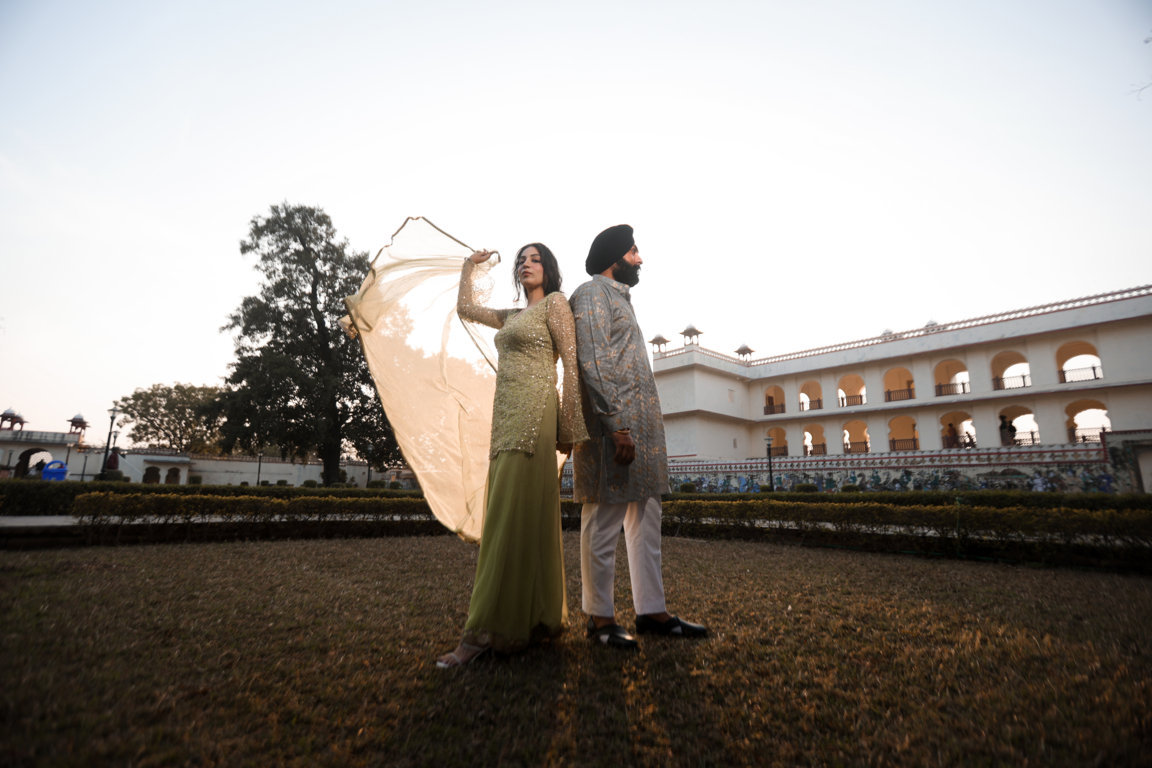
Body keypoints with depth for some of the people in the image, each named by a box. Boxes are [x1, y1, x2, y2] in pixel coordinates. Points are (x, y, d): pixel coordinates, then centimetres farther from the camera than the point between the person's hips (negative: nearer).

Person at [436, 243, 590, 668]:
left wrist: (570, 426, -14)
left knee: (515, 517, -11)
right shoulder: (511, 316, 24)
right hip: (506, 418, 8)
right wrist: (469, 266, 36)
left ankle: (485, 632, -10)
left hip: (534, 415, -8)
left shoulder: (555, 303, 2)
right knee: (525, 517, 8)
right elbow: (465, 307, 34)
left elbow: (573, 363, -7)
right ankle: (538, 617, 16)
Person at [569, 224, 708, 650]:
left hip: (642, 426, 10)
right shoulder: (592, 293, -3)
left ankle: (651, 611, 19)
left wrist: (645, 429, 18)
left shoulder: (619, 298, 26)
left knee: (647, 519, 10)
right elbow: (593, 364, -16)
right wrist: (618, 426, -22)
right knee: (604, 520, -2)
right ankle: (600, 617, 9)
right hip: (614, 425, -10)